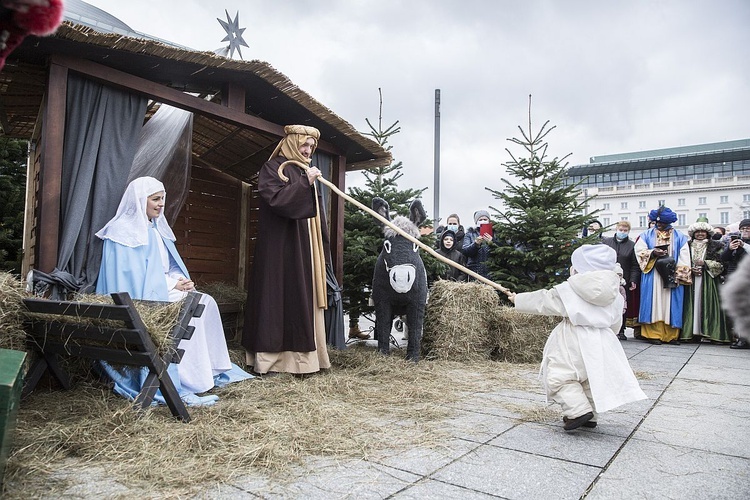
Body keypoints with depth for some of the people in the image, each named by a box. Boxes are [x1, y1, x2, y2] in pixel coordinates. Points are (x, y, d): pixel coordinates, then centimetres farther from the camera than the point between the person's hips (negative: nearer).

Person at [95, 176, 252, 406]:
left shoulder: (157, 228, 16)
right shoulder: (124, 231, -8)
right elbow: (131, 275, -16)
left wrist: (182, 281, -6)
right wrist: (172, 285, -18)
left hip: (163, 289, 8)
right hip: (141, 298, -8)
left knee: (206, 303, -14)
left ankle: (213, 369, -15)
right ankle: (191, 379, -25)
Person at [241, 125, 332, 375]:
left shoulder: (305, 172, 19)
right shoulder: (272, 168, -2)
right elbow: (276, 198, -19)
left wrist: (322, 249, 14)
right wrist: (305, 183, -18)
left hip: (306, 249, 8)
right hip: (281, 247, -7)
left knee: (306, 297, 6)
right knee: (281, 296, -7)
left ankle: (302, 353, 11)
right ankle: (272, 355, -2)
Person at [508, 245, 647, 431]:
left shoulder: (569, 290, -9)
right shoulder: (614, 294, 8)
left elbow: (542, 300, -1)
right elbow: (615, 324, 17)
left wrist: (518, 299, 12)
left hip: (575, 343, -6)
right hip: (601, 343, 7)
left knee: (559, 376, 0)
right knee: (592, 378, 20)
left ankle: (578, 410, -12)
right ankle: (590, 415, 27)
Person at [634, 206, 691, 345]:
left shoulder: (679, 237, 9)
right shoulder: (647, 235, 11)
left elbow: (684, 258, 3)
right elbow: (639, 250, 3)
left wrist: (679, 275, -8)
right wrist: (652, 253, -15)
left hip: (672, 276, 0)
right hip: (652, 276, 0)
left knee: (670, 305, 1)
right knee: (653, 304, -4)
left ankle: (671, 335, 5)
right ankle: (653, 334, -3)